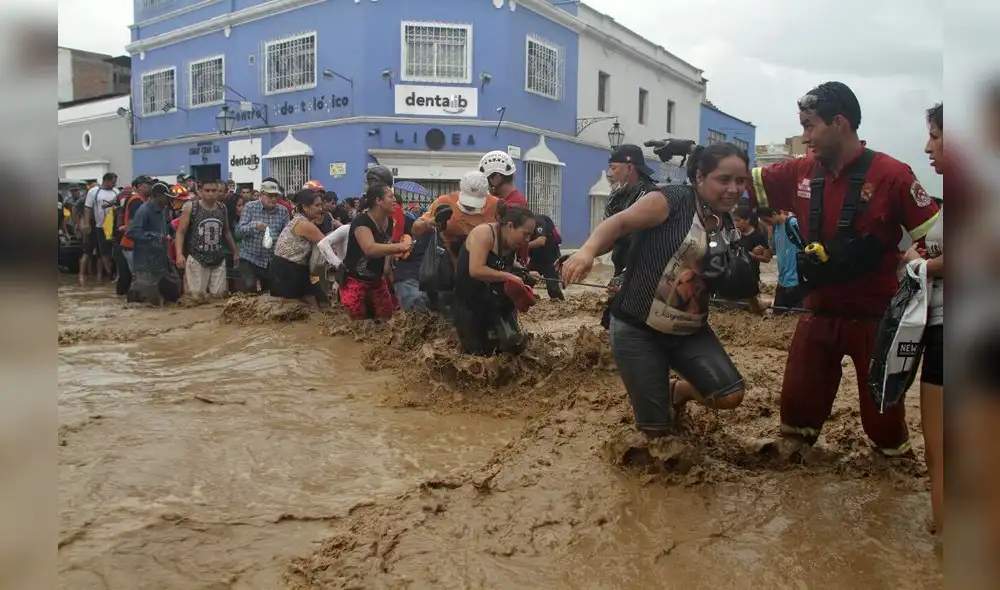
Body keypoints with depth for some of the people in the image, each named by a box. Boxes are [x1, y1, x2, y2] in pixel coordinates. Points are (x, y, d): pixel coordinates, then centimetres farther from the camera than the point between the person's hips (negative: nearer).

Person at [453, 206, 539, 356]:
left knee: (516, 346, -2)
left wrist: (524, 275, -11)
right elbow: (476, 270, -34)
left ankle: (494, 331, 29)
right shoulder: (484, 233, -24)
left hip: (497, 301, 6)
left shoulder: (512, 244, 0)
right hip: (470, 302, -6)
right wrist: (508, 277, -29)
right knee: (480, 352, 3)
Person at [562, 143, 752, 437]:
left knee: (730, 395, -12)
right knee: (657, 429, -3)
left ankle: (676, 391, 21)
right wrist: (587, 251, -44)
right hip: (638, 329, -6)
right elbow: (619, 223, -24)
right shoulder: (672, 201, -13)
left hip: (690, 332, 6)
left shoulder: (729, 229, 6)